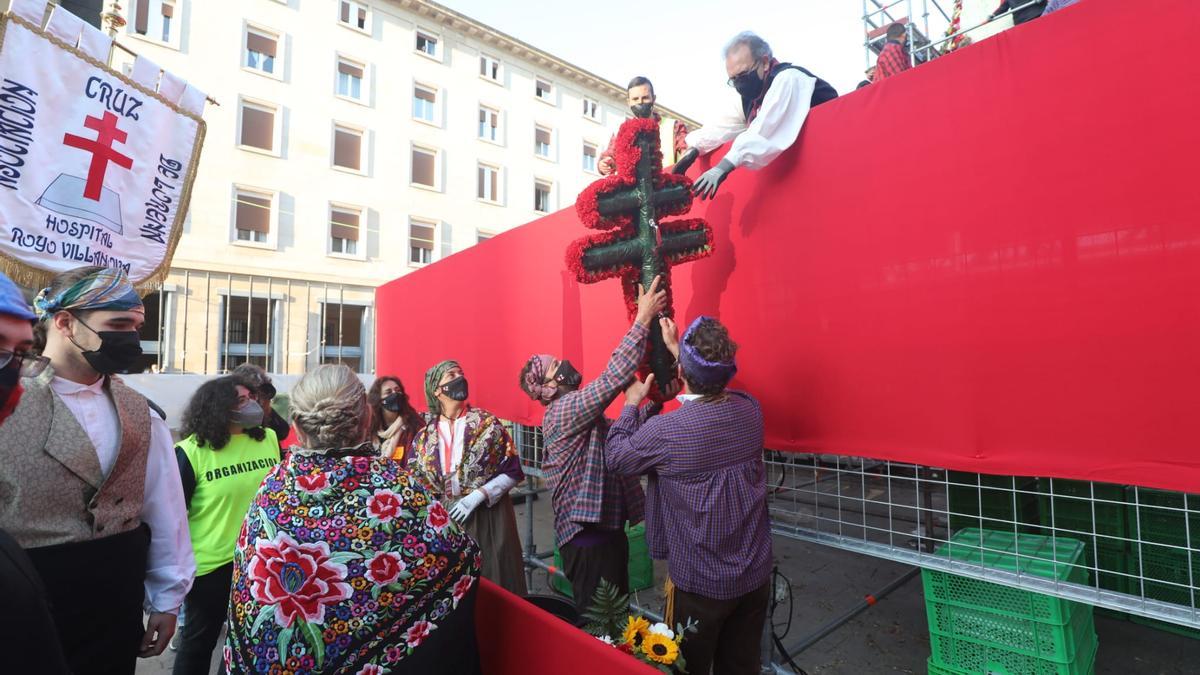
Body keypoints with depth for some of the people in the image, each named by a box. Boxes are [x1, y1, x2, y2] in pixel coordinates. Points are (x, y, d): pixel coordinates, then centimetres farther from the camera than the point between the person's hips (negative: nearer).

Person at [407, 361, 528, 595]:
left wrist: (477, 496, -15)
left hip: (487, 518, -2)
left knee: (492, 580, 3)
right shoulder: (425, 435, 5)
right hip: (443, 519, 3)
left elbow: (512, 472, -5)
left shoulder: (487, 424, -4)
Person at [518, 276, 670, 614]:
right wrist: (643, 318, -27)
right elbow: (613, 377, -31)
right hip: (589, 536, -9)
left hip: (608, 528, 10)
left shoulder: (581, 411, 11)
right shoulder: (563, 411, -19)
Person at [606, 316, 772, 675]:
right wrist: (677, 349, 20)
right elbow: (715, 389, 13)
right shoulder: (750, 410, -11)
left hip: (699, 582, -4)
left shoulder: (666, 430, -27)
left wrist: (632, 403, 5)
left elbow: (615, 457, -7)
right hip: (756, 574, 5)